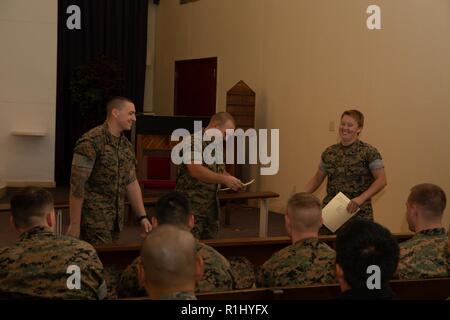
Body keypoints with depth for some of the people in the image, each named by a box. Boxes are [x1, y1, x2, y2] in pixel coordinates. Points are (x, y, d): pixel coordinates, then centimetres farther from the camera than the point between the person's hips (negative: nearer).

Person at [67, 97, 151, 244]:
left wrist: (142, 217, 11)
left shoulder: (126, 145, 11)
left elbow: (131, 183, 17)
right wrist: (74, 225, -17)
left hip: (116, 221, 7)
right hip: (94, 221, -7)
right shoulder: (91, 142, -14)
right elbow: (77, 184, -16)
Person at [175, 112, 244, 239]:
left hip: (211, 207, 8)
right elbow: (196, 170, -26)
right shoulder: (194, 141, -13)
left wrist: (232, 180, 5)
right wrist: (224, 179, -25)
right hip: (191, 206, -8)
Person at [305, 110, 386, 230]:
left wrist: (361, 198, -18)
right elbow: (317, 179, 18)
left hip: (359, 213, -3)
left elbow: (381, 180, -7)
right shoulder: (330, 152, 11)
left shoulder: (369, 152, -3)